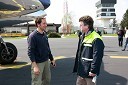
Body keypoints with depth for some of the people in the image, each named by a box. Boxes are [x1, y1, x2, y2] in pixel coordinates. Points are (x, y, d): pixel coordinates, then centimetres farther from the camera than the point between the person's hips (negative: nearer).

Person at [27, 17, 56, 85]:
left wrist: (52, 59, 19)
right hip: (38, 63, -7)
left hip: (46, 61, 8)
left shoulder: (45, 34, 8)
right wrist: (35, 66, -25)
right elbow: (30, 52, -20)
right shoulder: (32, 36, -15)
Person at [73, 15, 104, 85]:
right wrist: (77, 67, 17)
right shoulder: (82, 37, 10)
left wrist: (93, 71, -19)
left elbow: (97, 57, -21)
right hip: (81, 71, 8)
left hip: (89, 72, -8)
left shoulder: (96, 39, -19)